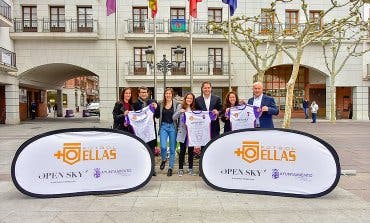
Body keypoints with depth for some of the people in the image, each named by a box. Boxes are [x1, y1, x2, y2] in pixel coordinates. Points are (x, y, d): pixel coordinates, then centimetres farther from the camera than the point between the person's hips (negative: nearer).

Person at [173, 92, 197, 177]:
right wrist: (179, 112, -18)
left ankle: (190, 168, 19)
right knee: (182, 151, 2)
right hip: (183, 132, -2)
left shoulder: (194, 108, 9)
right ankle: (180, 169, 15)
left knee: (191, 150, 7)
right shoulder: (180, 106, 2)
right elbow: (174, 118, -4)